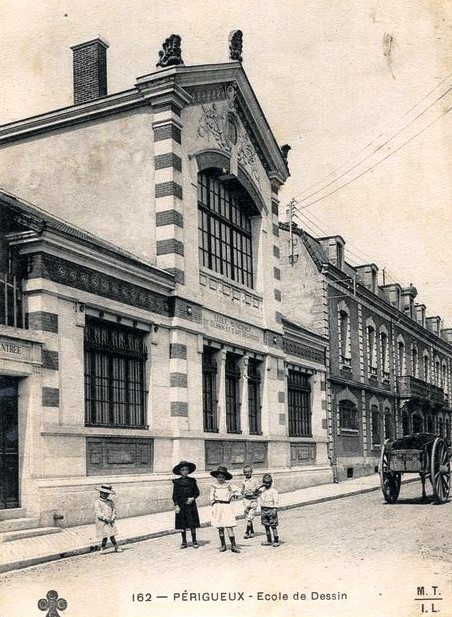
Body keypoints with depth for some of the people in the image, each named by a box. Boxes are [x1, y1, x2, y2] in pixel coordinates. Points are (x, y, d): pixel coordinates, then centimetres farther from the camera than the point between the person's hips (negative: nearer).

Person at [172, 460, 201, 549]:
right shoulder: (177, 482, 1)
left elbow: (197, 492, 9)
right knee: (182, 525, 3)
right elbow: (175, 495, 1)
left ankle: (194, 541, 10)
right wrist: (176, 505, -7)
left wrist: (193, 498, -9)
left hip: (191, 504, 0)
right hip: (181, 505, 0)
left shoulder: (192, 480, 5)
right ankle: (184, 542, 14)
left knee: (193, 524, 0)